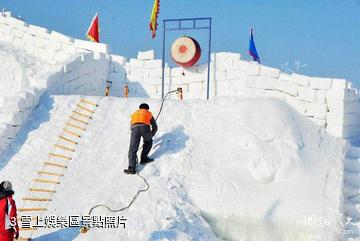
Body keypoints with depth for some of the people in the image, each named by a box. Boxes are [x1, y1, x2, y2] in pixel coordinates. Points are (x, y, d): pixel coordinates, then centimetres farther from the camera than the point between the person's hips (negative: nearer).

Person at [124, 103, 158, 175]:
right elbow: (155, 127, 37)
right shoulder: (149, 114, 34)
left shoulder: (134, 114, 39)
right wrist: (150, 136, 50)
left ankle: (131, 168, -14)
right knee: (148, 142, 31)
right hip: (144, 127, -1)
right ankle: (144, 158, 24)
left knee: (132, 149, -2)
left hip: (134, 128, 1)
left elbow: (131, 127, 44)